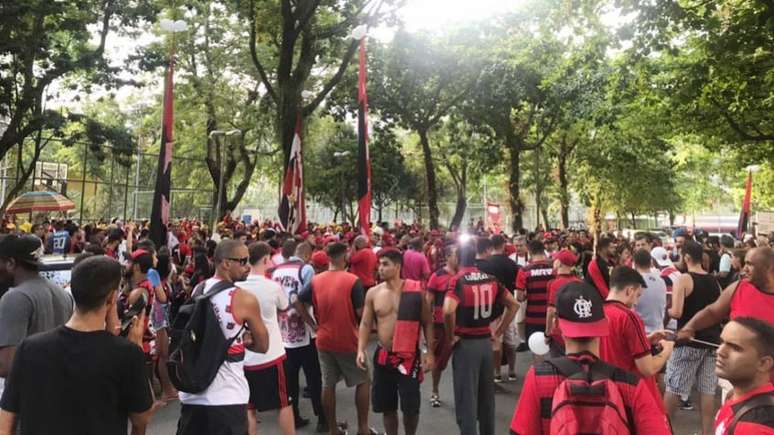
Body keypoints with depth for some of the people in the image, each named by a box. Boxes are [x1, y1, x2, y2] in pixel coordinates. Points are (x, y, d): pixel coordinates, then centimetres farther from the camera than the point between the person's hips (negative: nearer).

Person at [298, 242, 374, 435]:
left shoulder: (316, 280, -1)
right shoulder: (353, 280, -15)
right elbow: (360, 312, -15)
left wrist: (313, 323, 5)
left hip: (324, 341, 4)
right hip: (348, 342, -4)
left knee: (328, 385, 13)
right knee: (363, 381, 12)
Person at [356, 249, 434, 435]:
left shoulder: (415, 290, -8)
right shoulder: (373, 293, 0)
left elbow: (427, 323, -2)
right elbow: (365, 324, 4)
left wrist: (430, 352, -7)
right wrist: (361, 350, -8)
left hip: (409, 356, -3)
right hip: (383, 356, 3)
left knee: (410, 406, 1)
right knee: (386, 406, 12)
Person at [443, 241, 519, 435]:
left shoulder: (458, 280, -16)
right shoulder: (490, 278, 3)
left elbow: (448, 310, -33)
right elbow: (513, 305, 7)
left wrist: (451, 337, -17)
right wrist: (499, 332, 11)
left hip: (465, 343, -6)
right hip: (486, 342, 6)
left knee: (466, 398, 3)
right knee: (487, 395, 18)